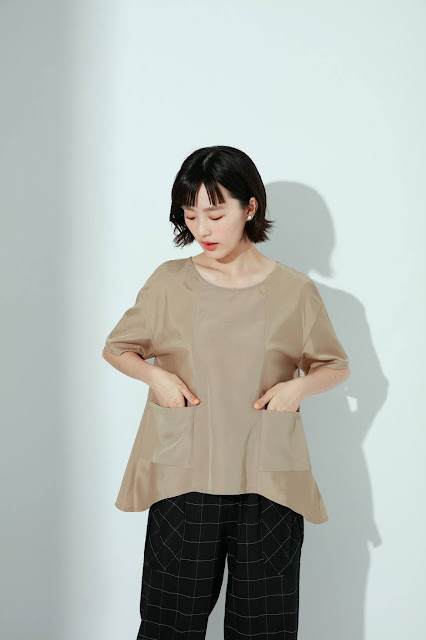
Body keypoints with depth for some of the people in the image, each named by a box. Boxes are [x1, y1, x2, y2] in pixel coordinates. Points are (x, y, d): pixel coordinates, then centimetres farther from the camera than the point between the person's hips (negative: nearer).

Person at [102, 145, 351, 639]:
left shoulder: (294, 289, 0)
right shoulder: (169, 281, 2)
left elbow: (335, 366, 12)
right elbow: (116, 347, 13)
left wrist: (300, 385, -9)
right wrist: (155, 375, -7)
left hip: (268, 482, 0)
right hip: (183, 475, 0)